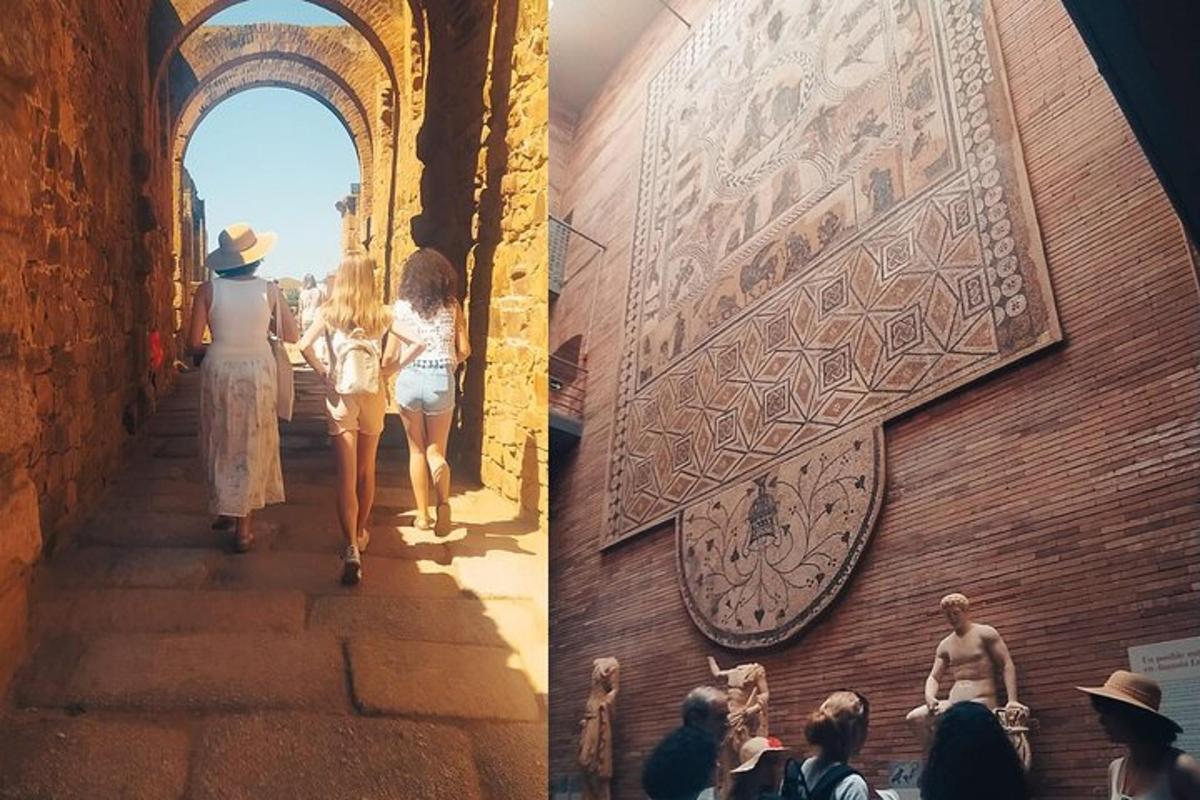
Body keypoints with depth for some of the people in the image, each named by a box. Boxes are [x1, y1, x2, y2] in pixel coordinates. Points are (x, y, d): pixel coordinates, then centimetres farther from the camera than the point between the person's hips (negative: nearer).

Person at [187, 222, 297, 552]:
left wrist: (214, 349, 14)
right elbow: (292, 335, 0)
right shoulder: (269, 290, -6)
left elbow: (194, 343, -7)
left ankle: (225, 509, 28)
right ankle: (244, 526, 12)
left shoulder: (208, 290, -7)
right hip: (258, 373, 0)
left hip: (218, 371, 0)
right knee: (252, 447, 9)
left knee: (221, 443, 18)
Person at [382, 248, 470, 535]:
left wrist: (384, 371, 20)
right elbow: (464, 350, 1)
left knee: (417, 450, 15)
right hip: (441, 381, 0)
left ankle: (423, 515, 17)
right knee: (435, 449, 12)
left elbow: (390, 357, -2)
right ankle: (443, 503, -16)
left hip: (409, 379, 0)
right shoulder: (451, 305, 2)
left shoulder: (402, 306, 0)